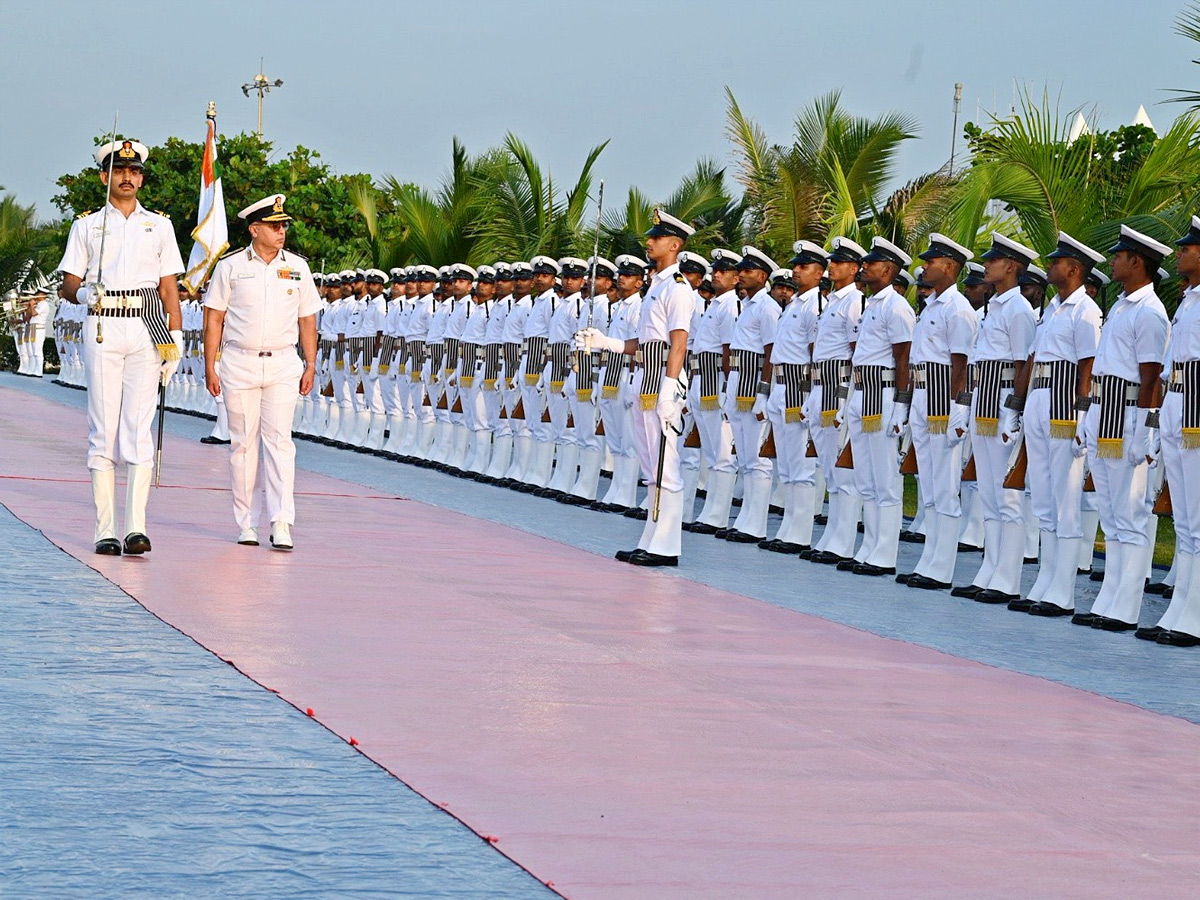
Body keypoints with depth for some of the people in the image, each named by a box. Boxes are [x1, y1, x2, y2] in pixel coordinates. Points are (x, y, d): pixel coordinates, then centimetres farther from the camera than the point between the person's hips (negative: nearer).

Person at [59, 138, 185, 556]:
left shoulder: (159, 226, 17)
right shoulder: (86, 225, 13)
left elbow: (169, 286, 14)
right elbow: (69, 283, 10)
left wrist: (176, 338, 5)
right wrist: (84, 294, -13)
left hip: (147, 332, 1)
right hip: (103, 329, -1)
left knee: (138, 428, -8)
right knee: (103, 428, -4)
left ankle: (136, 526, -14)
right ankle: (105, 530, -4)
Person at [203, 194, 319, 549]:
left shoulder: (297, 267, 8)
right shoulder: (230, 266, 2)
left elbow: (307, 320, 14)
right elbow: (215, 319, 3)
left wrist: (311, 365, 9)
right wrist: (210, 367, -1)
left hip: (283, 364, 1)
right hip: (239, 363, -1)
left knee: (279, 440, -7)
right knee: (243, 441, 3)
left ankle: (281, 523, -12)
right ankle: (246, 523, 9)